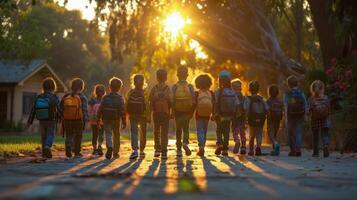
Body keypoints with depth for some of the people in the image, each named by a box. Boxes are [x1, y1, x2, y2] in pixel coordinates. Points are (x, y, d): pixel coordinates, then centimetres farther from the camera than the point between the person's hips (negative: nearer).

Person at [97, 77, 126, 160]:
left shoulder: (105, 97, 0)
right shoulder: (120, 98, -4)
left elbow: (100, 109, 1)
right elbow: (122, 111, -7)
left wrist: (98, 119, 10)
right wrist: (124, 122, -2)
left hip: (106, 119, 0)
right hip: (116, 119, 0)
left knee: (108, 134, -1)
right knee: (116, 136, 12)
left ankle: (110, 147, -30)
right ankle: (115, 153, 15)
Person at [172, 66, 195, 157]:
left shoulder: (175, 87, -5)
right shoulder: (190, 87, -2)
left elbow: (172, 100, -9)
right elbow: (193, 100, -4)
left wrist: (172, 112, -3)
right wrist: (192, 112, 5)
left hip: (178, 112, 0)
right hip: (187, 111, 0)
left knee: (178, 130, 11)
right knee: (186, 129, 7)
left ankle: (179, 150, 13)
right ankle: (185, 143, -21)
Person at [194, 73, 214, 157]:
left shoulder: (197, 93, -9)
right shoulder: (211, 93, -2)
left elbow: (194, 105, -9)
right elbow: (214, 105, -1)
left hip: (199, 115, -3)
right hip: (207, 115, 3)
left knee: (200, 132, 0)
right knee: (204, 131, 14)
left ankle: (201, 147, -18)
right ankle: (202, 147, 19)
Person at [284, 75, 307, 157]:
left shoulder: (287, 93, -6)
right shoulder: (301, 93, 2)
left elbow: (286, 106, -11)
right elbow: (305, 105, 1)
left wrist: (286, 117, -11)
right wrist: (304, 115, 9)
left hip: (291, 116, -1)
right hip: (300, 115, 2)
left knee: (291, 133, 10)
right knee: (299, 132, 3)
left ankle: (293, 150, 13)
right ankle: (298, 149, -13)